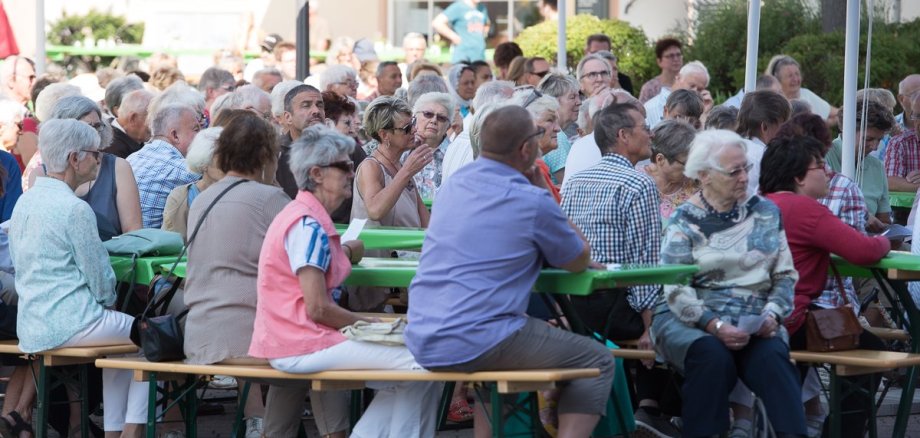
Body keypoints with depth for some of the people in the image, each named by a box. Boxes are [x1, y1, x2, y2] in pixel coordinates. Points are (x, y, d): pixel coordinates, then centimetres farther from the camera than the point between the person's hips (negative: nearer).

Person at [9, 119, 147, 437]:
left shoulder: (25, 202, 8)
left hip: (31, 326, 9)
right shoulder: (75, 209, -17)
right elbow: (100, 279, -13)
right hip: (70, 323, -9)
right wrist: (107, 300, 10)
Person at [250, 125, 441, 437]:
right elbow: (318, 308, -19)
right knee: (423, 365, -12)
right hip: (300, 348, -11)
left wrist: (345, 251, 6)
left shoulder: (310, 219, 14)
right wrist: (371, 324, -8)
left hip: (297, 338, 11)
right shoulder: (308, 226, -17)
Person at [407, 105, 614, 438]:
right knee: (597, 362, 7)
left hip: (422, 343, 7)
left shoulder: (455, 183, 12)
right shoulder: (532, 202, -10)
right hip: (474, 344, -7)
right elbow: (580, 261, 6)